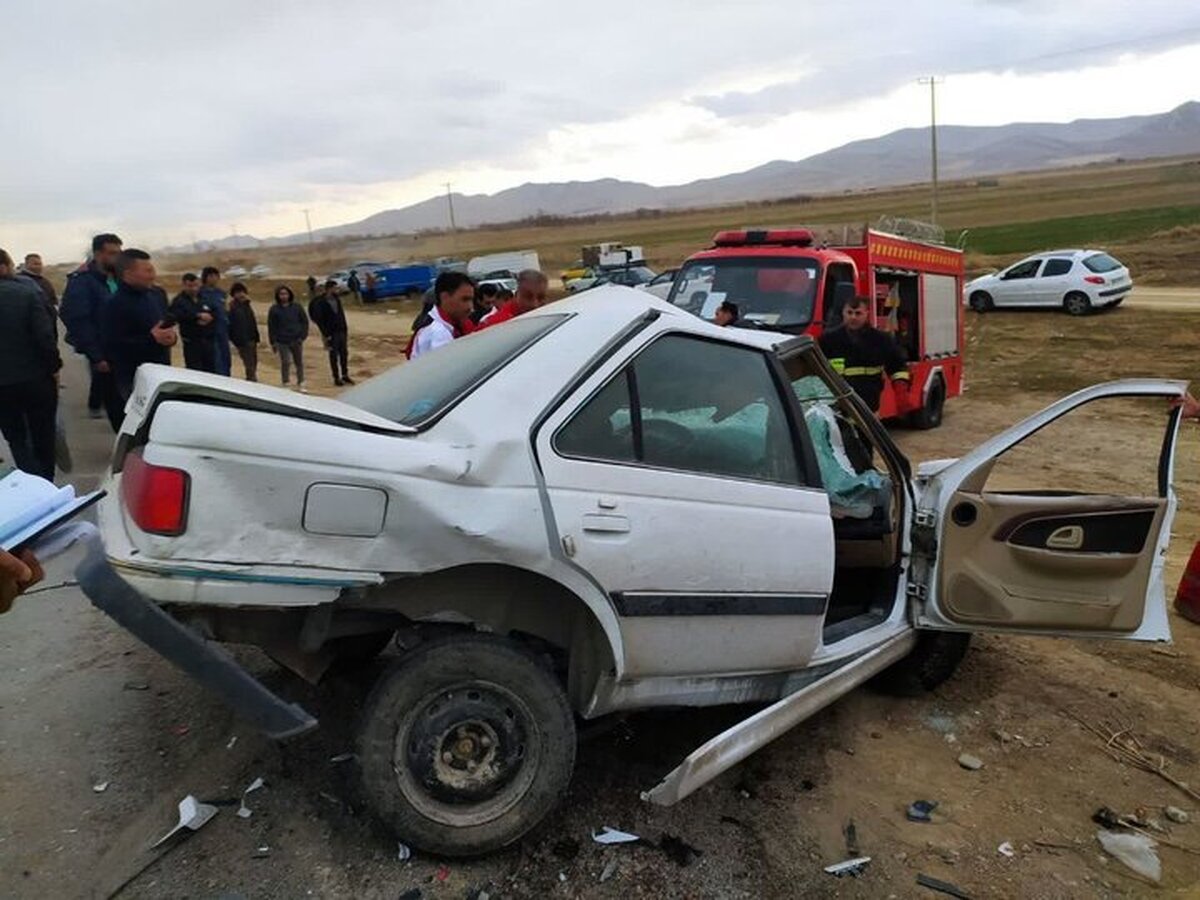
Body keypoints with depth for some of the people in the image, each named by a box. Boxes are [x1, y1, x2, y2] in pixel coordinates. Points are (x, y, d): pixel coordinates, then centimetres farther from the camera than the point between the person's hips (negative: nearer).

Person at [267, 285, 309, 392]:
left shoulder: (297, 307, 1)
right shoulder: (274, 309, -1)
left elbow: (305, 322, 5)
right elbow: (271, 327, 2)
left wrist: (302, 336, -5)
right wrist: (273, 342, -1)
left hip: (296, 340, 2)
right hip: (282, 341, -2)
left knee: (299, 362, 9)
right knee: (285, 362, -9)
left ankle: (300, 384, 22)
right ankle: (285, 383, 4)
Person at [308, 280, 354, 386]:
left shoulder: (337, 299, 7)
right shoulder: (320, 302, -13)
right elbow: (319, 320, -13)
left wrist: (345, 329, 10)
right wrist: (325, 334, -16)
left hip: (342, 331, 6)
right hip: (331, 333, -6)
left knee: (344, 353, 10)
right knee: (334, 355, 3)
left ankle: (345, 375, 21)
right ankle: (336, 378, 11)